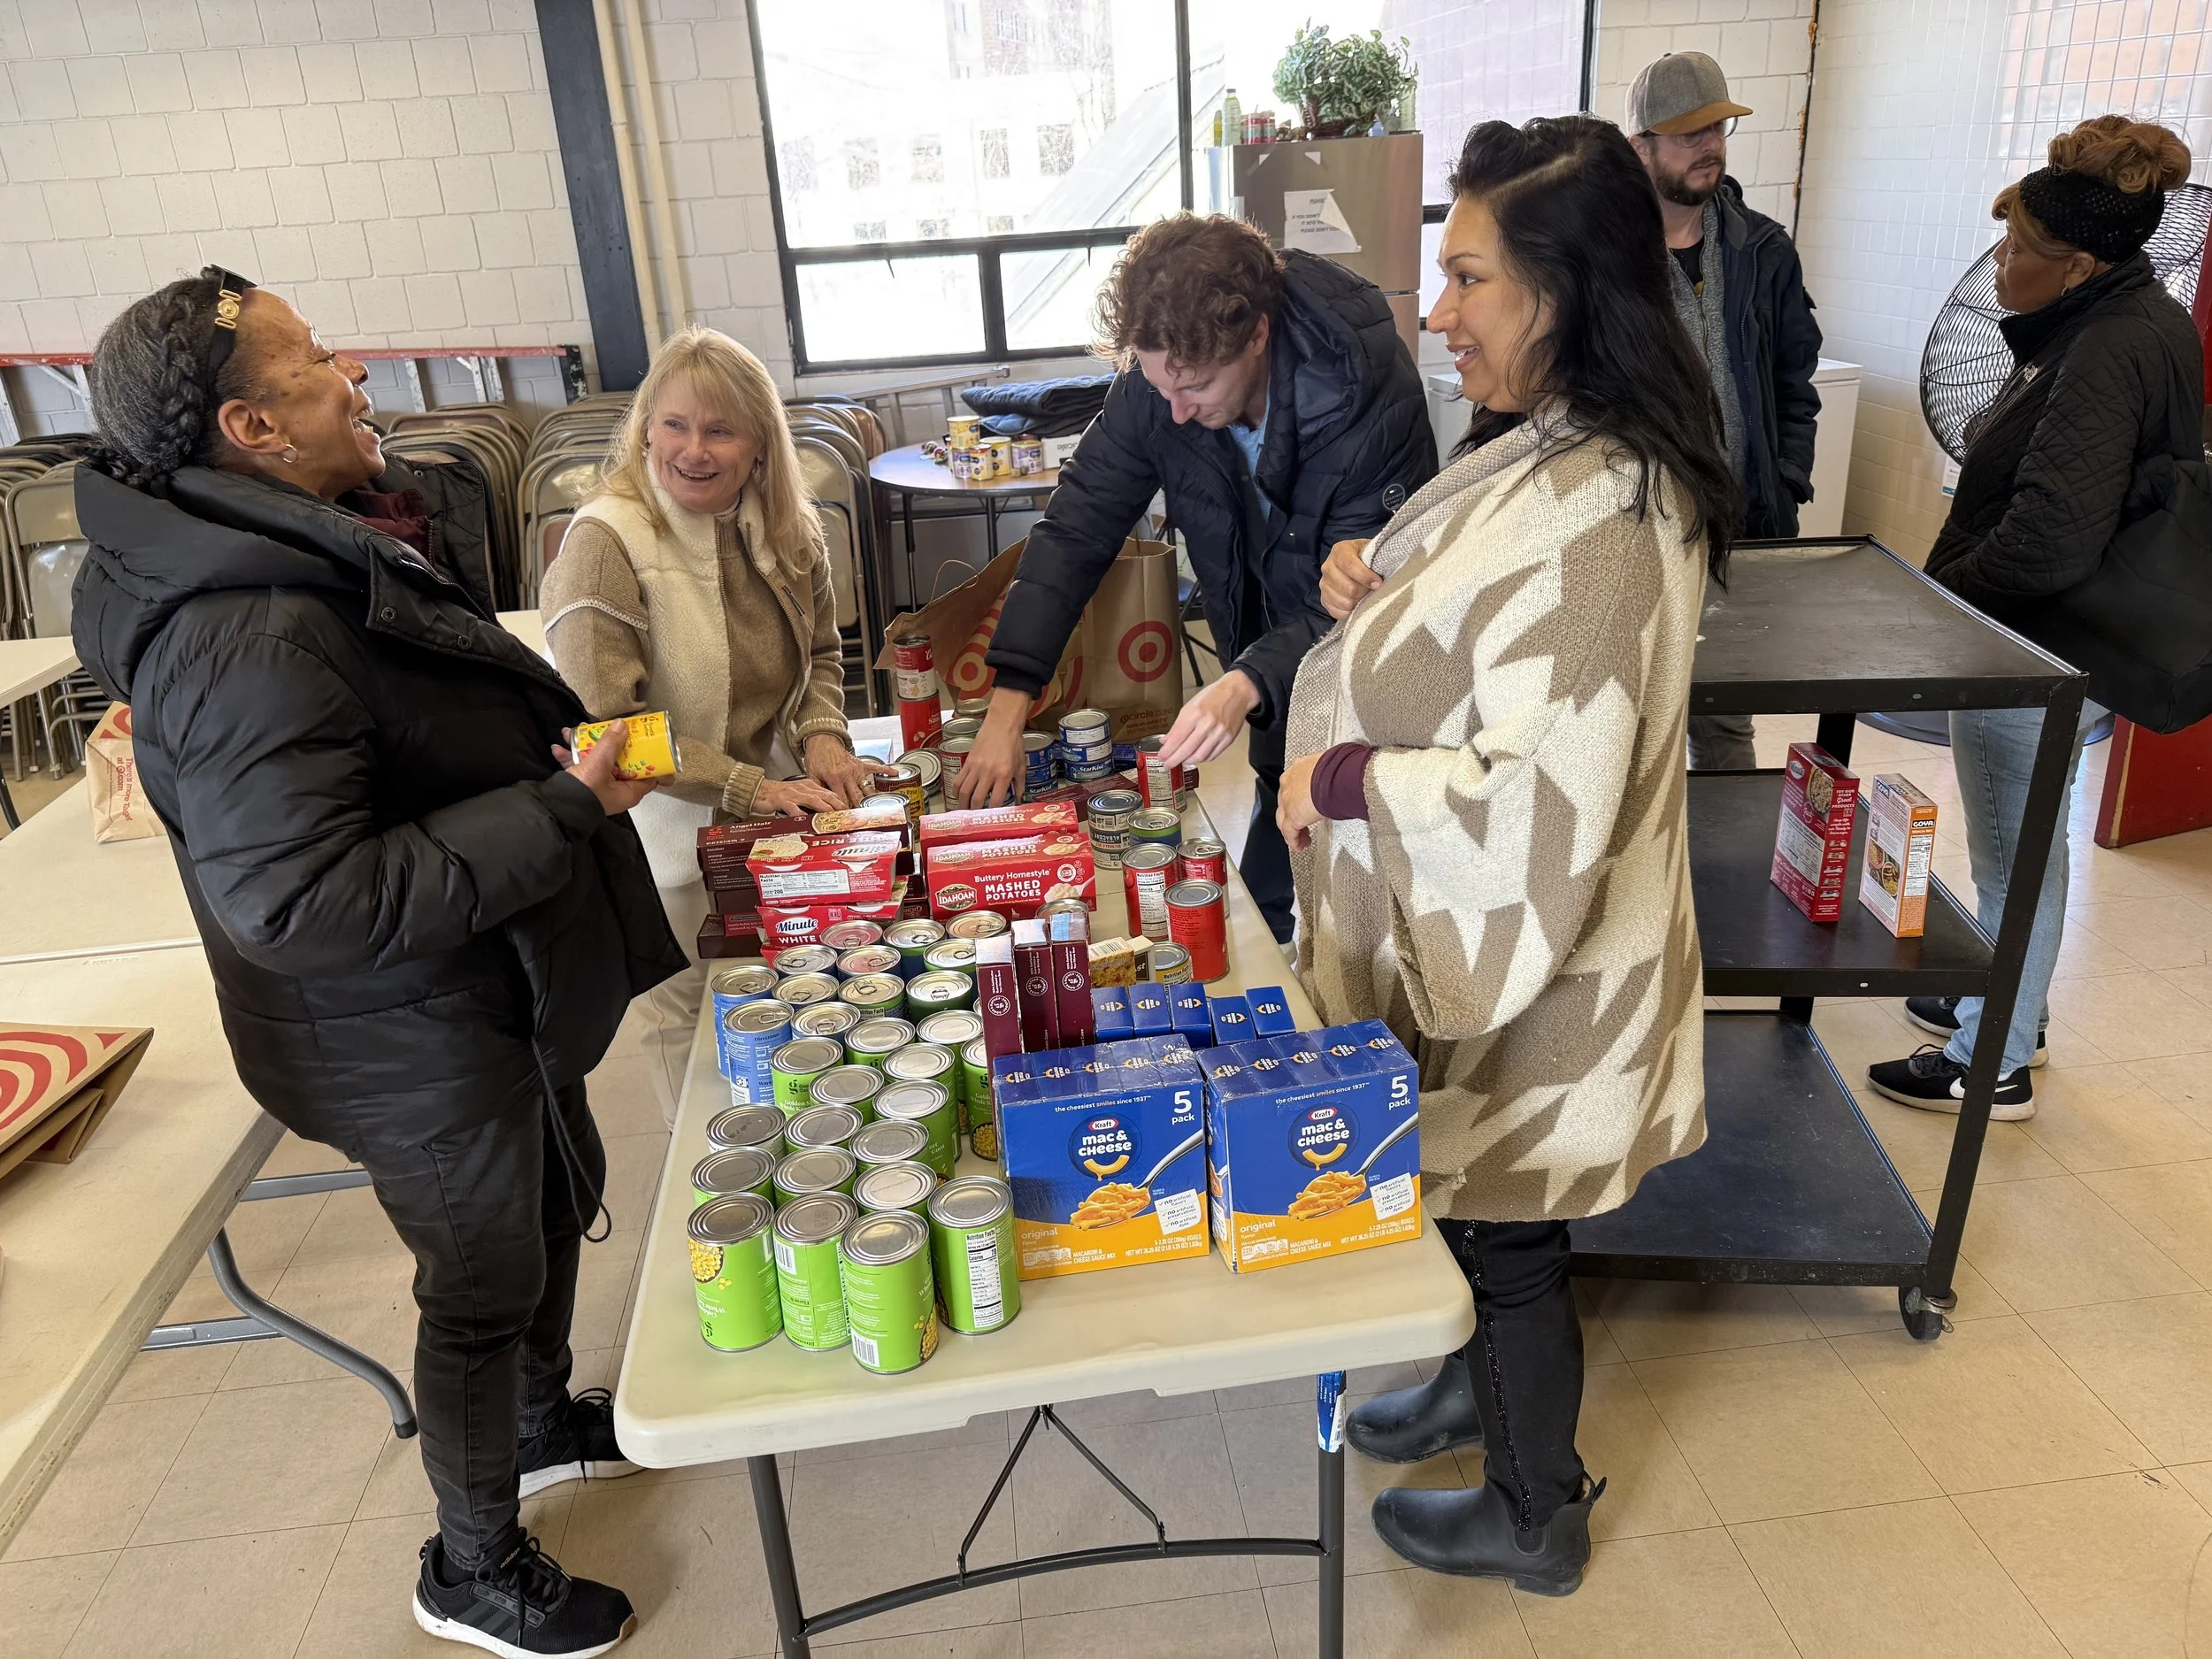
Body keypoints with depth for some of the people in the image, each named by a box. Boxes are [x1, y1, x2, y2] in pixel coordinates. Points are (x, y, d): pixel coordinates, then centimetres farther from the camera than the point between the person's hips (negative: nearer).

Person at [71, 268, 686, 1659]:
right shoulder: (248, 640, -31)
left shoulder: (323, 543, 2)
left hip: (496, 992, 9)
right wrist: (561, 808, -31)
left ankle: (543, 1420, 54)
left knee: (557, 1202, 26)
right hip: (413, 1043, -9)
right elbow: (305, 902, -35)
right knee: (486, 1283, 10)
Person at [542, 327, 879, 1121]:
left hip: (775, 811, 5)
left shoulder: (786, 527, -3)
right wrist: (748, 788, -28)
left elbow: (821, 652, 11)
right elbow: (602, 727, -24)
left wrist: (823, 734, -9)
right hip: (670, 833, -5)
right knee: (689, 1012, 12)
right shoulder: (605, 545, -22)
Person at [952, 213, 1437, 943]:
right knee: (1261, 916, 15)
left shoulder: (1369, 389, -28)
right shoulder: (1155, 382, -14)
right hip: (1276, 695, 5)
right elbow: (1076, 528, -10)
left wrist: (1249, 684, -45)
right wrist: (1008, 702, -19)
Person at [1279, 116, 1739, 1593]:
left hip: (1532, 967, -9)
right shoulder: (1548, 450, 2)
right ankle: (1481, 1386, 55)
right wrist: (1384, 592, -1)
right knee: (1475, 1212, 28)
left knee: (1506, 1237, 13)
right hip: (1482, 938, 9)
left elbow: (1539, 802, -33)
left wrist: (1340, 779, -22)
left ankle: (1536, 1521, 40)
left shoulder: (1595, 516, -30)